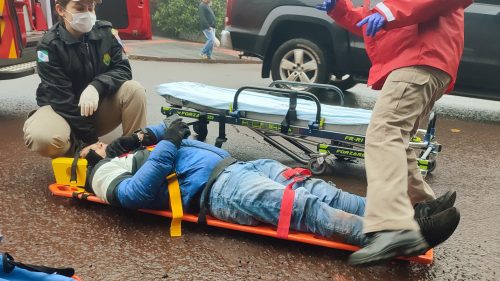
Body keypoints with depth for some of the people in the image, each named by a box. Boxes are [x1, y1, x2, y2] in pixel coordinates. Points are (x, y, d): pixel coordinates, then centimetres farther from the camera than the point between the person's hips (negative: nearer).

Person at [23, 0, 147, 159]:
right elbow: (61, 98, -22)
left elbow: (122, 69, -10)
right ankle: (79, 150, -3)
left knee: (134, 90, -23)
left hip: (100, 106, 3)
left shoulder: (105, 32, -7)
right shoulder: (50, 45, -19)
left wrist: (96, 86, -32)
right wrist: (91, 141, -25)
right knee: (41, 136, -35)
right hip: (61, 109, -3)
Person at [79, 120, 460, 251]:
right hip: (216, 189, -8)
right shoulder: (106, 172, 10)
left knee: (320, 192, -12)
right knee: (305, 208, -26)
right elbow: (136, 194, -14)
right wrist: (166, 143, -8)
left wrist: (150, 135, 19)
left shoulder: (133, 151, 33)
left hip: (236, 167, 8)